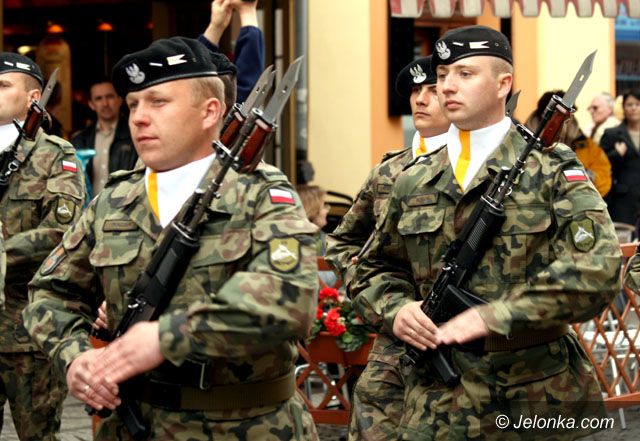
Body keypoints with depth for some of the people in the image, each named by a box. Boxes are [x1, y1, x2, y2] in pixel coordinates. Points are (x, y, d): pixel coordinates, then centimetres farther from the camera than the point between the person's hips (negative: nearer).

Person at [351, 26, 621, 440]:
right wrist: (395, 309, -4)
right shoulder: (413, 182, 10)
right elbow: (375, 269, 20)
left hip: (535, 404, -2)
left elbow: (596, 269, -16)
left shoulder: (553, 172, -2)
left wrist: (495, 317, -23)